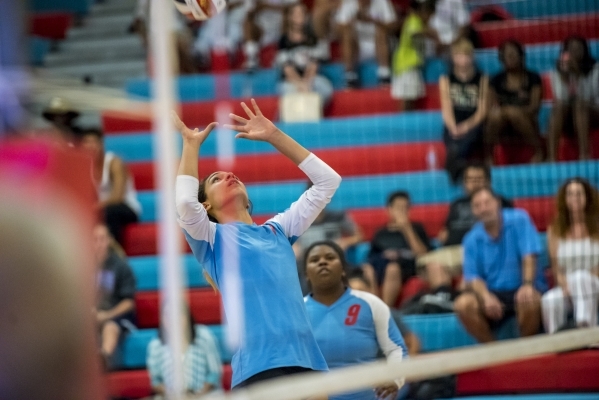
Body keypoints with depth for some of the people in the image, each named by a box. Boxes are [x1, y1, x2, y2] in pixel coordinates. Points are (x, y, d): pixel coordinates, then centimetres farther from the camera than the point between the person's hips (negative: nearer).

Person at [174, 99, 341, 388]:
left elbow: (328, 181, 26)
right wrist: (191, 143, 4)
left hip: (307, 362, 5)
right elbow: (185, 202, -11)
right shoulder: (212, 238, 10)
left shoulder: (277, 230, 23)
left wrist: (274, 135, 24)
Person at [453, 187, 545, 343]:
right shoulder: (472, 240, 2)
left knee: (529, 300, -37)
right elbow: (473, 277, -3)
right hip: (493, 293, 2)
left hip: (520, 289, -2)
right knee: (463, 304, -26)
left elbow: (529, 256, -13)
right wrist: (486, 296, -24)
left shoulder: (518, 220, -5)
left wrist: (527, 285, -30)